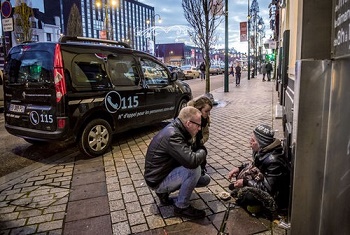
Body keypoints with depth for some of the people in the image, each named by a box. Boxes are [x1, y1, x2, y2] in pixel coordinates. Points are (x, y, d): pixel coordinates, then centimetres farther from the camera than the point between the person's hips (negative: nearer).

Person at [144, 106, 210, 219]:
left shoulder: (176, 129, 0)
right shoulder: (172, 136, -30)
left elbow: (187, 155, 13)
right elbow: (192, 161, -38)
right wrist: (203, 151, -17)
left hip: (166, 172, 9)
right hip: (158, 181, -9)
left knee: (204, 179, 9)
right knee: (194, 170, -28)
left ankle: (164, 192, 13)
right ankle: (181, 207, -6)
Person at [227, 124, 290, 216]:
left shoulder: (274, 160, -34)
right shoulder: (262, 150, -8)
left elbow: (268, 188, -30)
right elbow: (255, 165, 13)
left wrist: (245, 182, -24)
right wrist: (239, 168, -3)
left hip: (277, 197, -8)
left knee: (246, 195, -27)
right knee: (241, 173, -5)